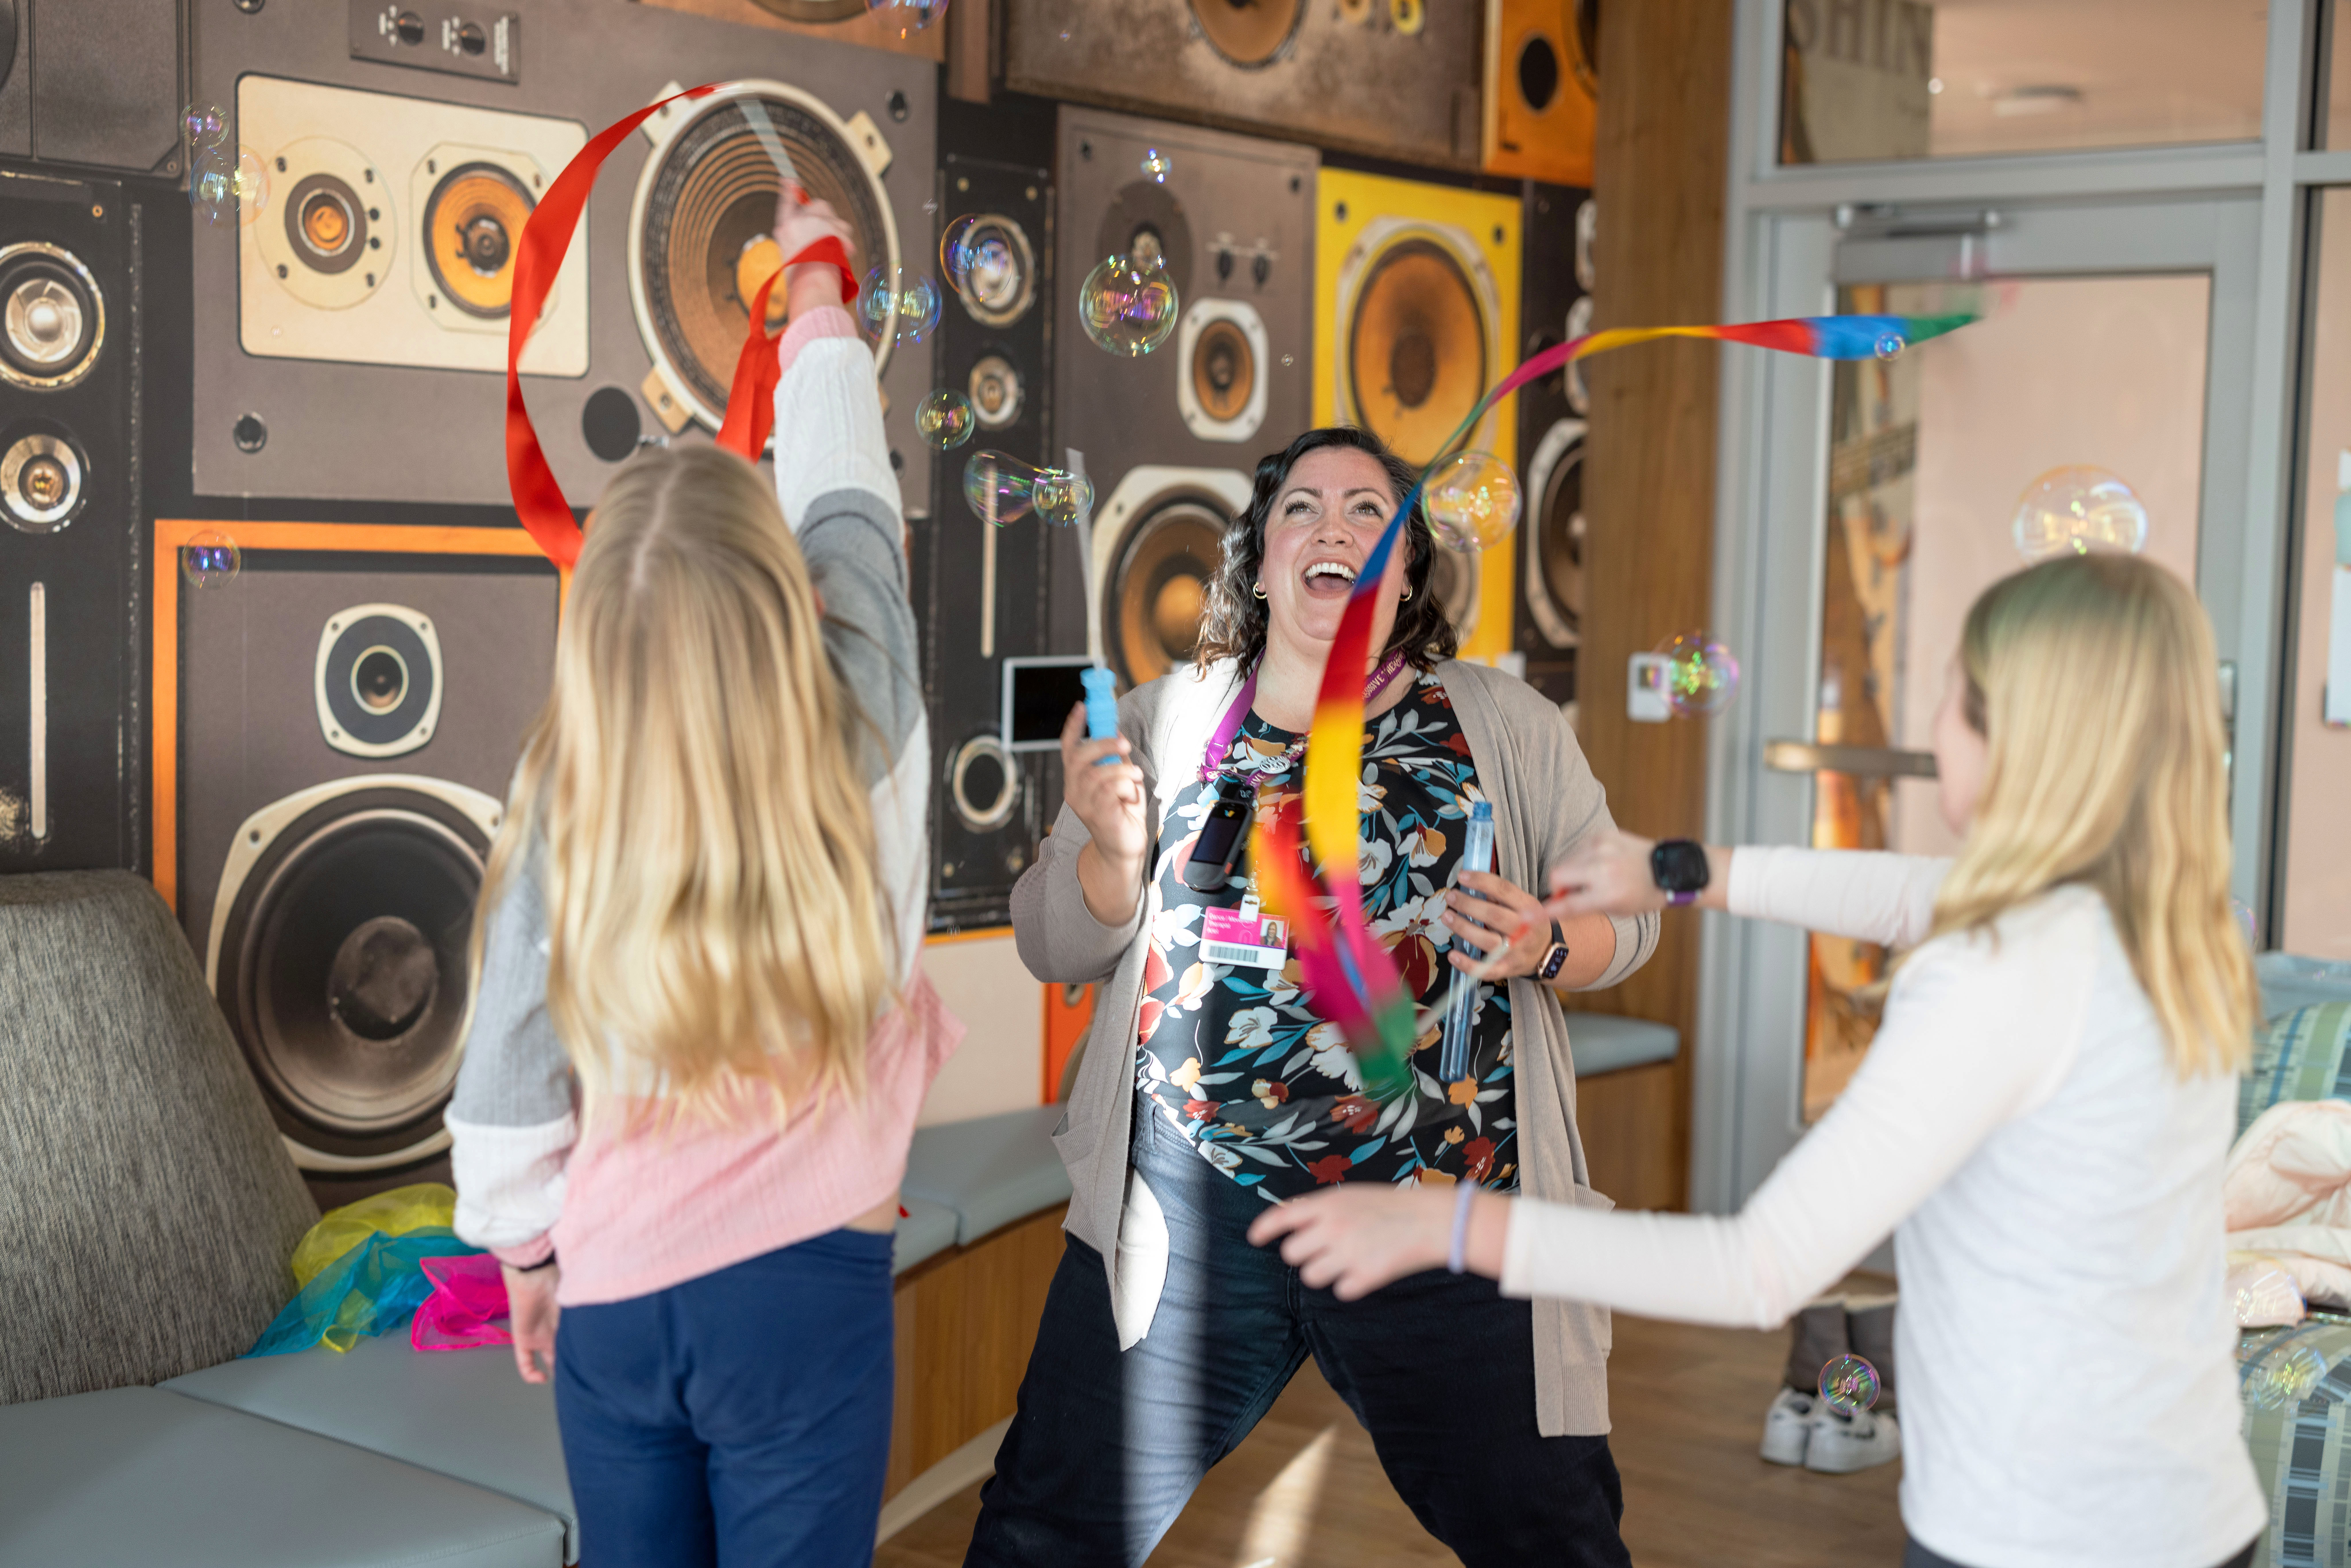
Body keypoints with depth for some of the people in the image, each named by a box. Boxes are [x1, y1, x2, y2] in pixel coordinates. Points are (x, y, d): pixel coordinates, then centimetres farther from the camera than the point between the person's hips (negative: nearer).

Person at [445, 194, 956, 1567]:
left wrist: (525, 1254, 15)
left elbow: (510, 1074, -2)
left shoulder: (564, 792, -9)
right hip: (804, 1285, -1)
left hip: (612, 1299, 2)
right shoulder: (864, 734, -12)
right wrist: (818, 296, 21)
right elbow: (846, 490, 5)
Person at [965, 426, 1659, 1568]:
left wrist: (1544, 950, -11)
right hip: (1189, 1211, 1)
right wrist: (1114, 855, -12)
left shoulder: (1507, 726, 7)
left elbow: (1625, 914, 11)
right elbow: (1053, 946, 8)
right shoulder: (1165, 723, 8)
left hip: (1444, 1217, 0)